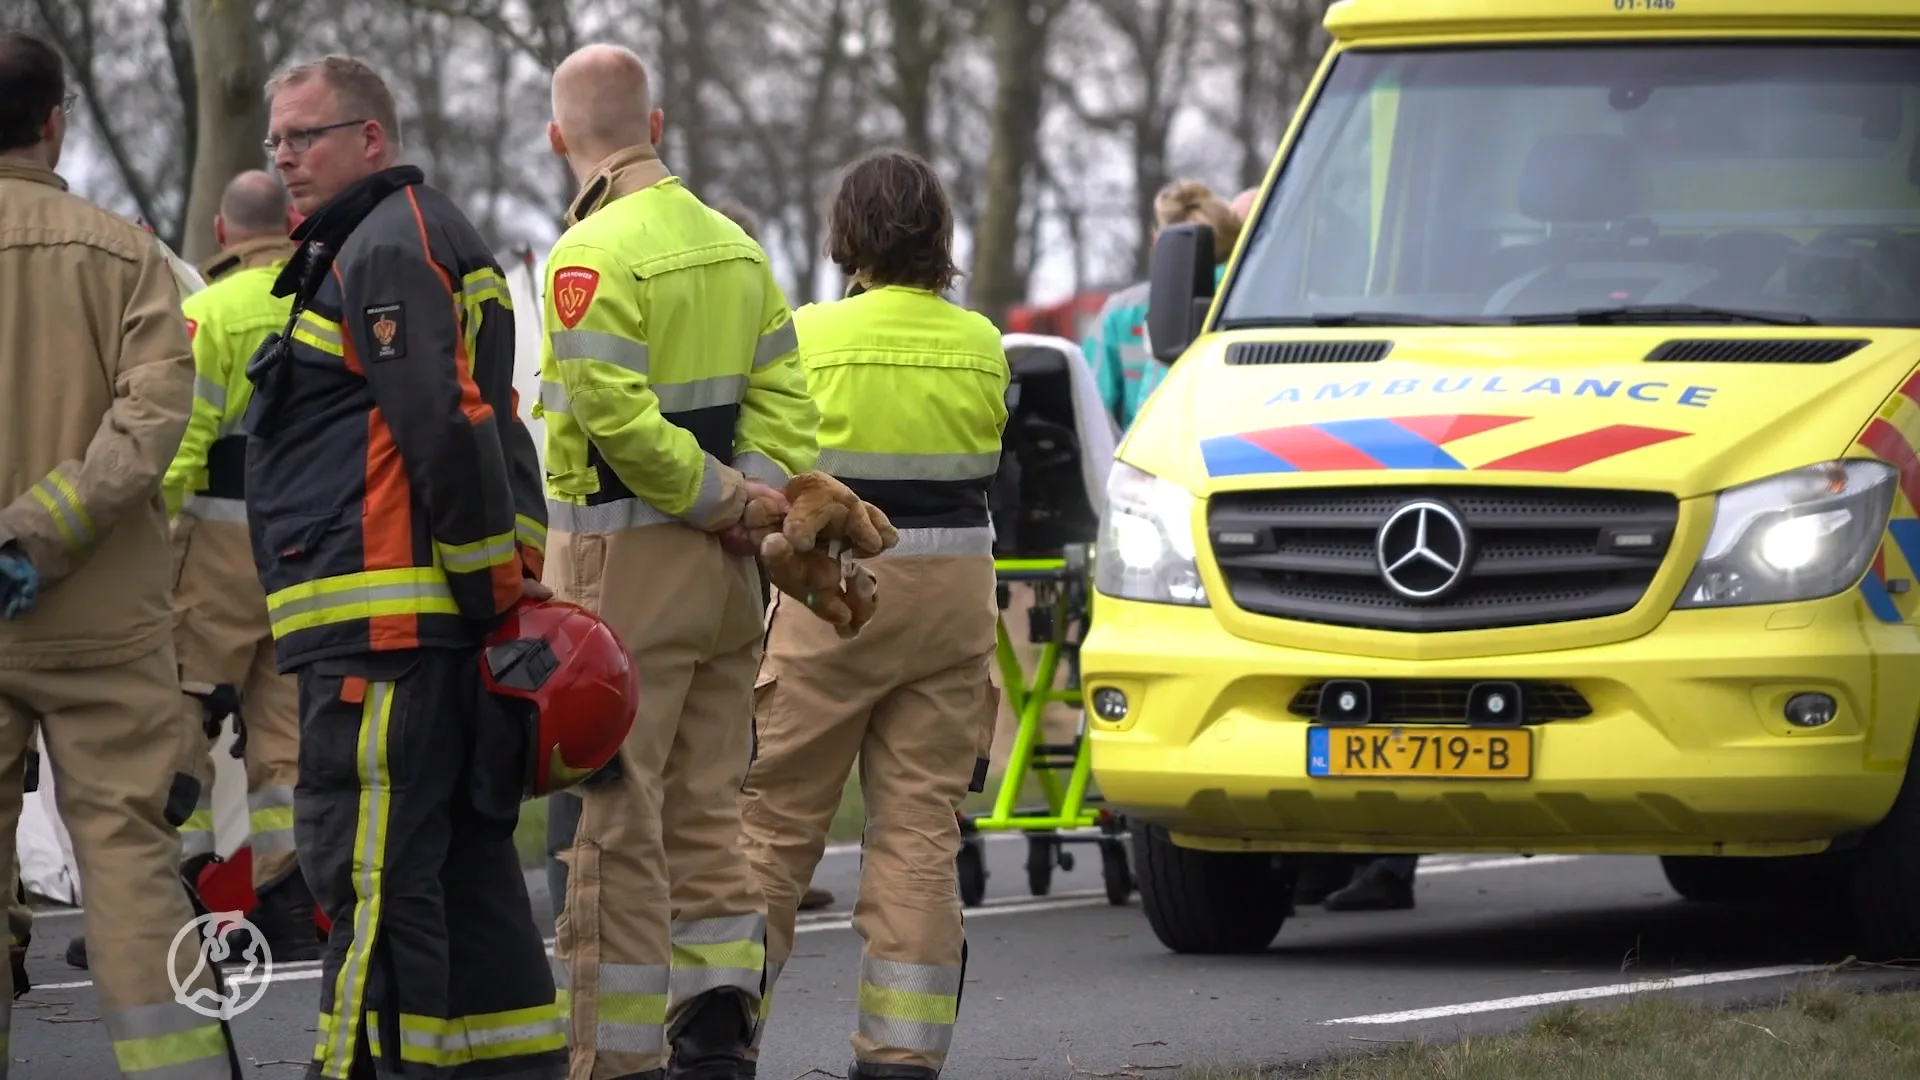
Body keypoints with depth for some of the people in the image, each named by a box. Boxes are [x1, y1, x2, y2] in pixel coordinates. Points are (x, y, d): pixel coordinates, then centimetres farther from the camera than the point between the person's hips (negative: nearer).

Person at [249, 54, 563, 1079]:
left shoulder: (389, 248, -10)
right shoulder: (421, 241, 24)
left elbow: (447, 429, -20)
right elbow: (489, 432, 24)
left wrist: (493, 581, -15)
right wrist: (513, 576, 16)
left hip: (383, 635, -11)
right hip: (441, 629, 11)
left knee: (372, 879, -12)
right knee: (465, 871, 13)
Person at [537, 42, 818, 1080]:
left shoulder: (594, 253, -13)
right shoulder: (731, 244, 12)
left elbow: (613, 414, -21)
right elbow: (782, 394, 8)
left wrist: (724, 493, -12)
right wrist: (755, 495, -4)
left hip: (621, 559, -7)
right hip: (721, 567, 7)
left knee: (618, 820, -3)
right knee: (705, 810, 13)